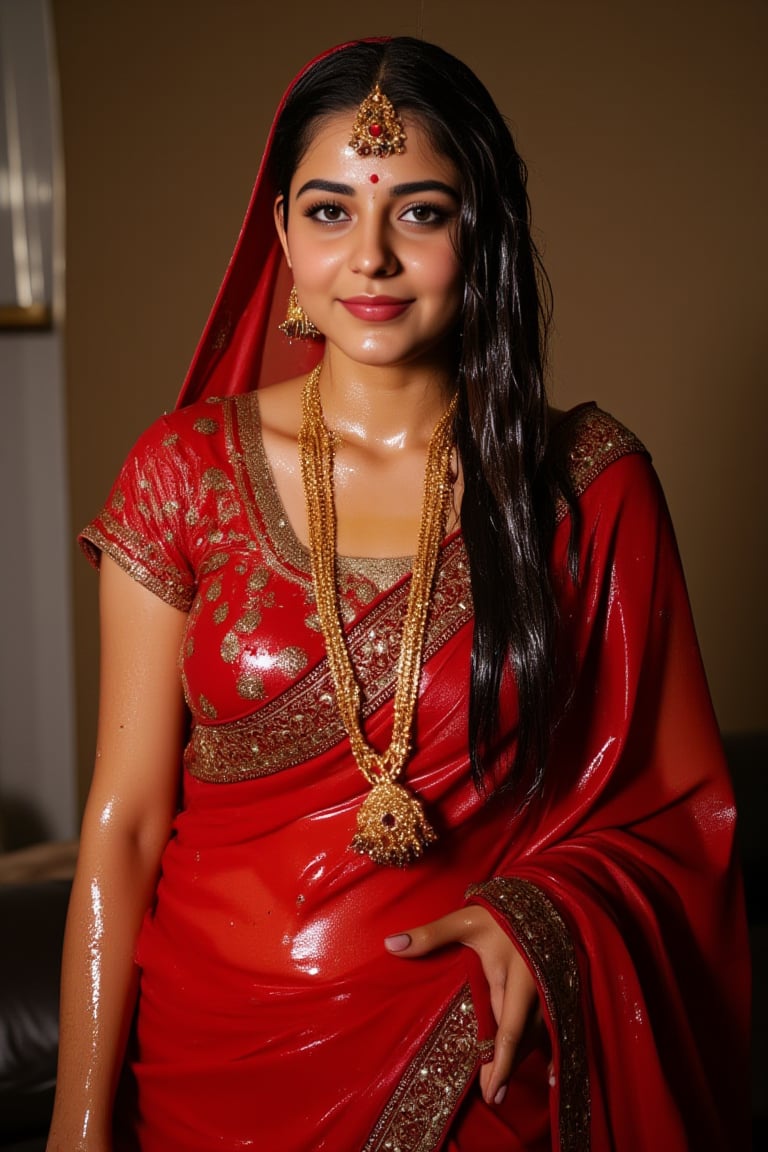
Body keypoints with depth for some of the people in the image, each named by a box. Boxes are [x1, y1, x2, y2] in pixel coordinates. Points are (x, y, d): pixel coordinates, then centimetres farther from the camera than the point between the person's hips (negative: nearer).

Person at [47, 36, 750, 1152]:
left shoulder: (592, 483, -6)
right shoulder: (185, 471, -5)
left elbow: (665, 810, 0)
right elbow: (123, 822, -6)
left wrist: (542, 915, -19)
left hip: (479, 1061, 0)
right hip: (214, 1053, 1)